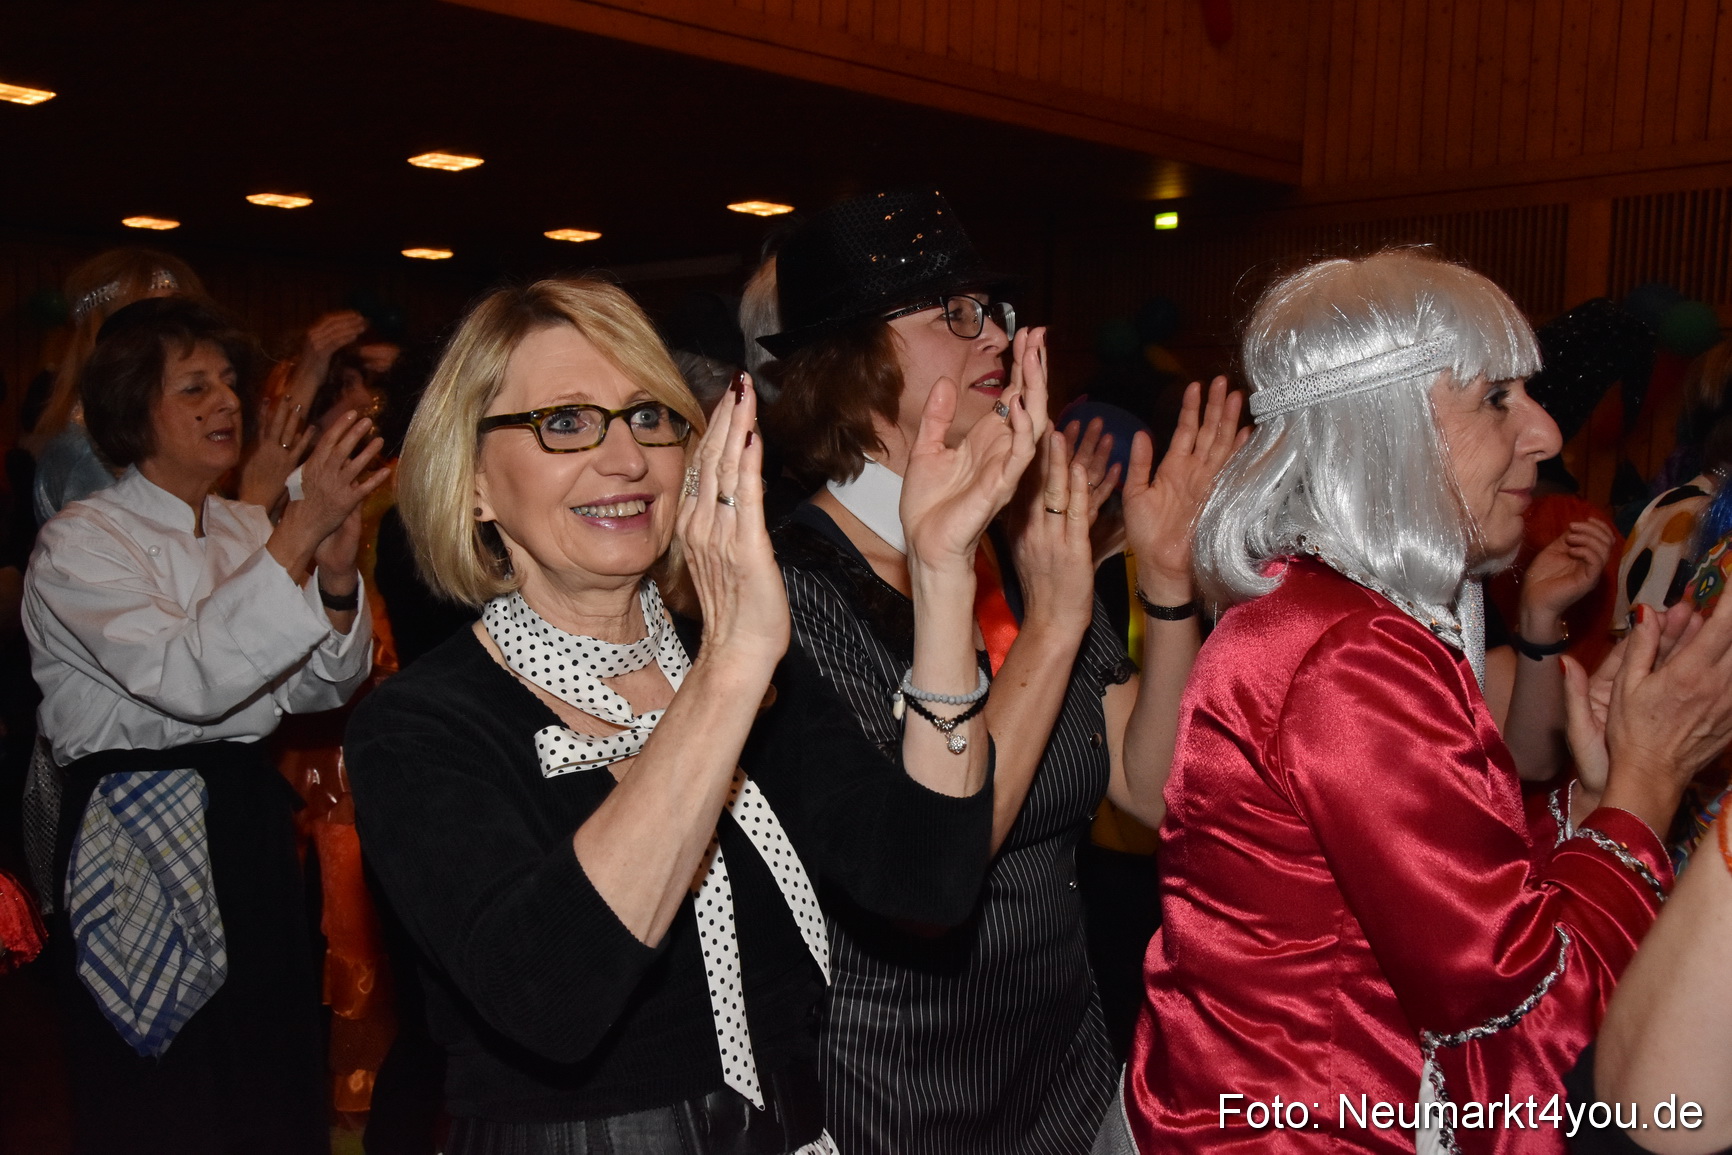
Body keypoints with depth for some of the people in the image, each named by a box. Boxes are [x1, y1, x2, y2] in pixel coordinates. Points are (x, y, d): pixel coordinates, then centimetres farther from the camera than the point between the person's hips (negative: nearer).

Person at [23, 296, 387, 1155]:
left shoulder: (247, 530, 9)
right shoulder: (78, 544, -10)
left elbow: (321, 689, 6)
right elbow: (191, 679, -27)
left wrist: (336, 583, -12)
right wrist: (301, 530, -29)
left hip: (248, 819, 6)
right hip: (138, 847, -6)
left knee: (275, 1080, 14)